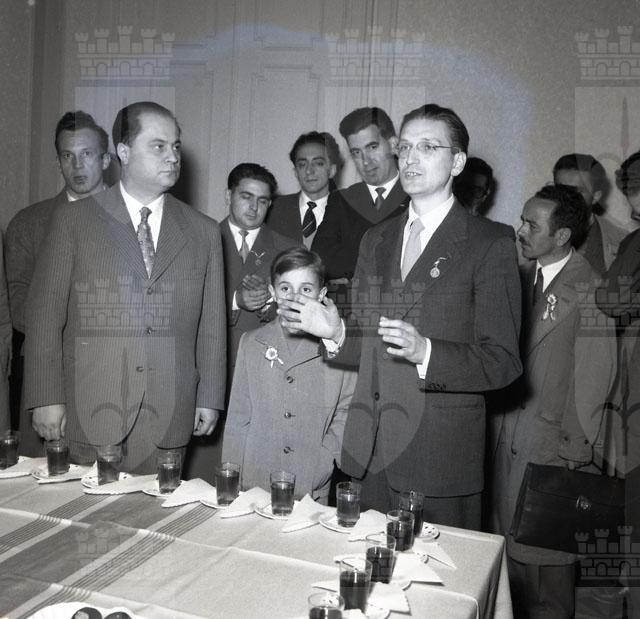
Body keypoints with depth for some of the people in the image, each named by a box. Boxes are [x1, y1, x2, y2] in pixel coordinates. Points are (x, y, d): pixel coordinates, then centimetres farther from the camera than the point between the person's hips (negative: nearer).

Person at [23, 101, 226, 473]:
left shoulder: (203, 232, 7)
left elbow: (212, 324, 8)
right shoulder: (73, 220, 2)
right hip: (89, 415, -1)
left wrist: (210, 399, 7)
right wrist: (46, 398, -3)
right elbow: (45, 312, 1)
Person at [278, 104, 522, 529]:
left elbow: (503, 362, -11)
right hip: (370, 452, 5)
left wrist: (424, 352, -26)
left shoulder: (490, 247, -7)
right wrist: (335, 332, -5)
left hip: (441, 459, -4)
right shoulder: (375, 240, 12)